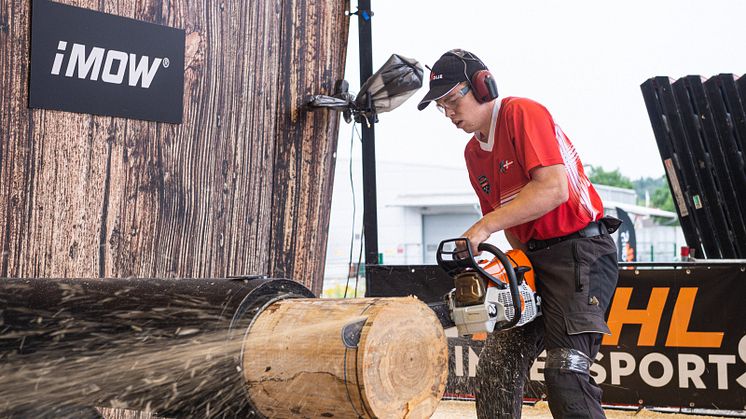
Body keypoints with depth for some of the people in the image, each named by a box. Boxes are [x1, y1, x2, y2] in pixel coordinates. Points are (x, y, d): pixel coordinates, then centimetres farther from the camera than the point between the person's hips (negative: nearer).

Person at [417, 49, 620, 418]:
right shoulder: (473, 153, 15)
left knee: (565, 370, -17)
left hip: (581, 252, -9)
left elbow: (554, 189, -23)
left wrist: (484, 228, -23)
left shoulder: (522, 113, -11)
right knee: (496, 365, 5)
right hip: (534, 260, 9)